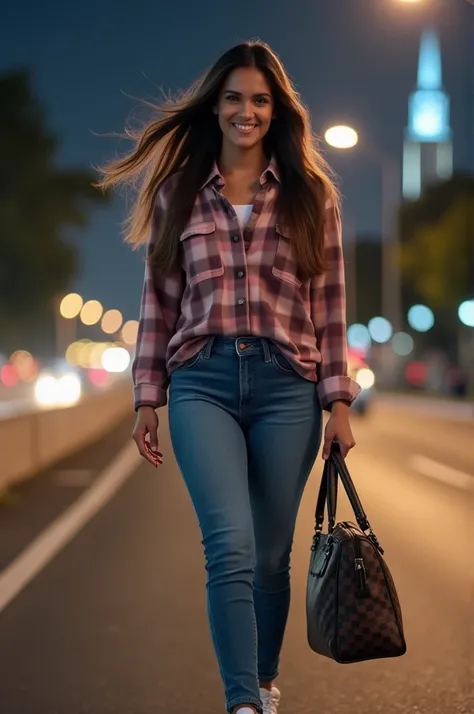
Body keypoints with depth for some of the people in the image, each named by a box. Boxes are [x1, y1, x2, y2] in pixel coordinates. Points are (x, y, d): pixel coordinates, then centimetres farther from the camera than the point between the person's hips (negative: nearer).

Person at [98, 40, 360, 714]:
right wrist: (147, 399, 7)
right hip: (203, 384, 0)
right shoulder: (178, 192, 9)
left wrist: (338, 402, 1)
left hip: (286, 386, 1)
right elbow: (159, 301, 10)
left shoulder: (311, 193, 7)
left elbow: (328, 304, 6)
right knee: (231, 546, -15)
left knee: (271, 553, 8)